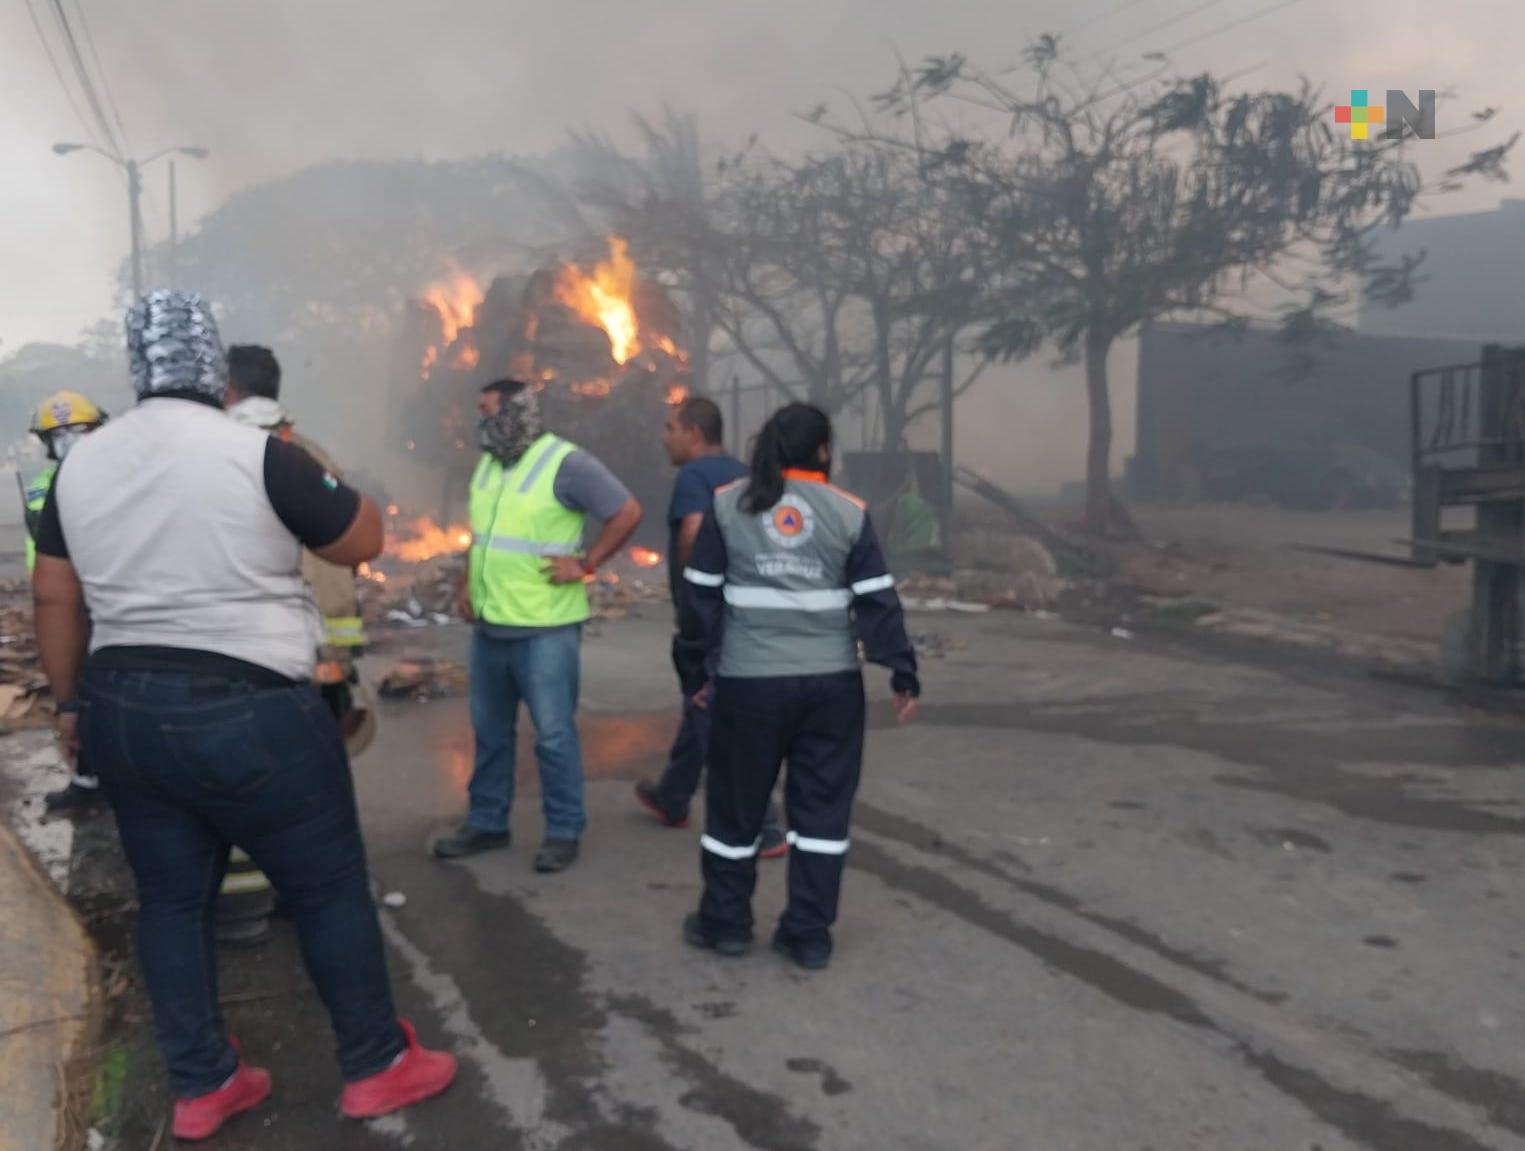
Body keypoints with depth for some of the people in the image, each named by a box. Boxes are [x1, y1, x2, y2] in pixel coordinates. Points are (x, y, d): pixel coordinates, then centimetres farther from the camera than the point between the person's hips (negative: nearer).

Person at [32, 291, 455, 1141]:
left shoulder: (80, 464, 5)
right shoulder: (259, 456, -14)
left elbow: (55, 598, 10)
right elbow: (365, 540, -3)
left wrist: (72, 701, 20)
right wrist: (304, 472, 9)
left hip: (123, 711, 6)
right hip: (250, 714, -6)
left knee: (171, 899, 17)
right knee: (332, 890, 8)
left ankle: (202, 1088, 28)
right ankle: (378, 1067, 21)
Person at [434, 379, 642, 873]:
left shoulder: (565, 463, -13)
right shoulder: (488, 463, 12)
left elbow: (627, 512, -15)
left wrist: (585, 565, -14)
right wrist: (467, 583, 15)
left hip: (544, 628, -7)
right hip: (489, 626, 8)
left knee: (554, 734, 0)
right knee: (490, 731, 15)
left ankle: (564, 833, 12)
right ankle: (486, 823, 28)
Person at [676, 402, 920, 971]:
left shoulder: (727, 504, 3)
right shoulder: (849, 512, 1)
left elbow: (701, 596, 3)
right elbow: (878, 602, -1)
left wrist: (695, 671, 11)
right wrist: (904, 676, 4)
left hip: (748, 683, 0)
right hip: (832, 684, 0)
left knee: (736, 802, 13)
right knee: (822, 807, 10)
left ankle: (725, 922, 25)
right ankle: (809, 934, 16)